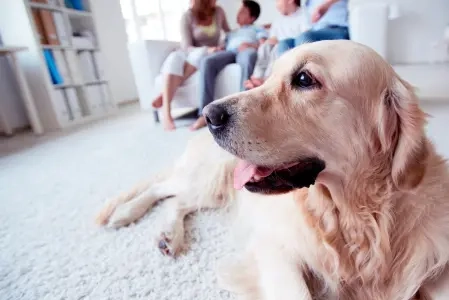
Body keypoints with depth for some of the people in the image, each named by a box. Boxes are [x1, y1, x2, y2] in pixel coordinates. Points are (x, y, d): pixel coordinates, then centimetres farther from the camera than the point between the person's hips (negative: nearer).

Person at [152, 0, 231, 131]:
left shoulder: (218, 11, 4)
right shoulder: (187, 17, -7)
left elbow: (228, 32, 23)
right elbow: (187, 47, -16)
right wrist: (207, 50, -30)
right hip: (190, 54, -1)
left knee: (200, 54, -36)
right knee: (174, 59, -37)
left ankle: (165, 94, -34)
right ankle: (166, 113, -47)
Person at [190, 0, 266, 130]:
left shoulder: (258, 29, 31)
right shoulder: (231, 33, 43)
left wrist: (250, 45, -10)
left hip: (247, 51, -3)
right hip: (229, 52, 3)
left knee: (249, 56, -42)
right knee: (207, 61, -30)